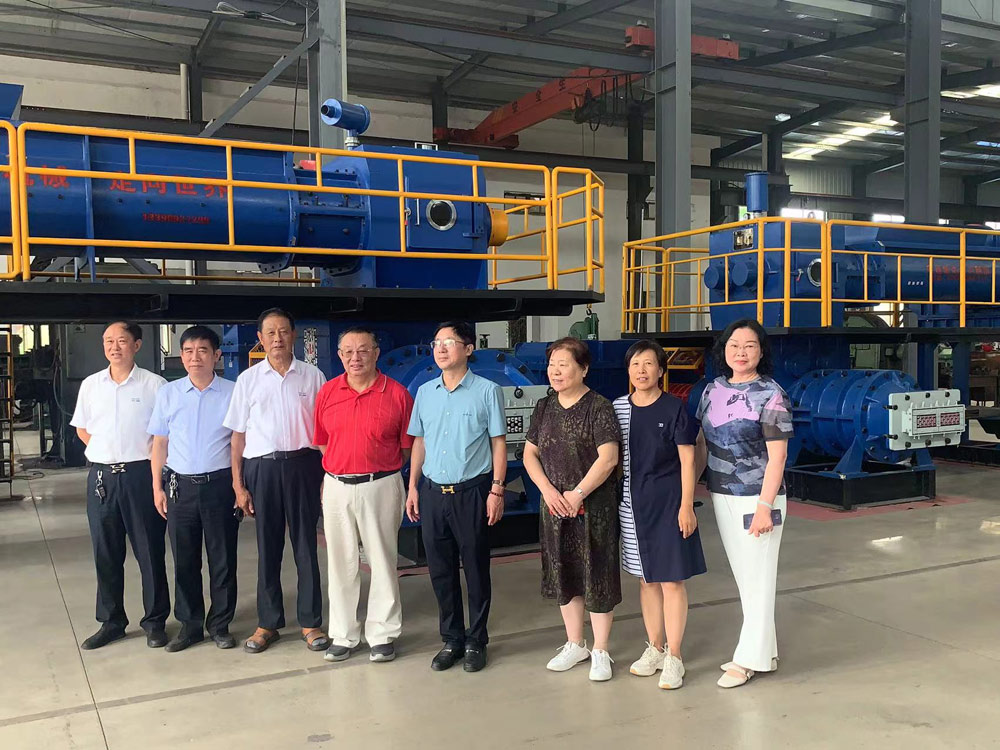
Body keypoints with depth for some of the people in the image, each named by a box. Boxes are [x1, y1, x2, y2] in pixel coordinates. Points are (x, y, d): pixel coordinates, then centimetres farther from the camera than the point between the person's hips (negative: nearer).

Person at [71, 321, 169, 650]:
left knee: (150, 551, 4)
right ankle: (111, 621, 24)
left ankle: (155, 621, 16)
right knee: (105, 553, 11)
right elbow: (82, 429, 17)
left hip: (140, 474, -3)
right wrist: (106, 451, 5)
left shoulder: (154, 384, -4)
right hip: (101, 475, 4)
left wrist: (150, 456, -7)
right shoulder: (90, 385, 8)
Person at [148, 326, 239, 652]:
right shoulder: (168, 393, 5)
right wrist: (157, 487, 4)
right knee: (184, 559, 9)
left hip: (220, 484, -2)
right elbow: (159, 443, 8)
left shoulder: (232, 393, -2)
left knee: (223, 559, 6)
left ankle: (220, 624, 20)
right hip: (180, 486, 2)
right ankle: (190, 624, 23)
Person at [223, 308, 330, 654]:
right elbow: (238, 434, 5)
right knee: (267, 548, 9)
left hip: (303, 465, 0)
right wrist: (238, 484, 1)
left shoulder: (312, 376, 3)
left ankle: (311, 622, 18)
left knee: (305, 545, 6)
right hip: (262, 468, 1)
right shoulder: (248, 379, 4)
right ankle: (268, 622, 22)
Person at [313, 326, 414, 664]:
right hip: (337, 486, 3)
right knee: (340, 563, 11)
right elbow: (323, 442, 11)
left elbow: (407, 446, 0)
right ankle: (343, 636, 23)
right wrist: (341, 469, 5)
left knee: (382, 561, 6)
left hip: (381, 486, -3)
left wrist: (380, 469, -4)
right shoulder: (327, 392, 4)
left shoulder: (397, 394, -5)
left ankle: (382, 635, 18)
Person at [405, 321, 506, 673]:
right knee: (440, 569, 11)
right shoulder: (425, 392, 8)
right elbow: (419, 442, 13)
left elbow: (498, 443, -3)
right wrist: (413, 487, 9)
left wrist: (496, 490, -8)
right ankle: (452, 640, 25)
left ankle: (476, 641, 20)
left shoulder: (487, 391, -5)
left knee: (476, 568, 6)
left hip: (471, 492, -4)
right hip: (432, 492, 4)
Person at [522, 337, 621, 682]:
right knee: (563, 575, 14)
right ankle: (574, 645, 29)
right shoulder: (544, 408, 8)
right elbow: (530, 454, 8)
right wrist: (549, 490, -6)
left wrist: (577, 493, -16)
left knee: (596, 575, 1)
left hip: (594, 506, -5)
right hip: (555, 505, 6)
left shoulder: (599, 407, -9)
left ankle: (600, 652, 16)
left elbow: (608, 458, -16)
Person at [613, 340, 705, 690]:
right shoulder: (619, 408, 4)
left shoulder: (674, 408, -7)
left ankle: (673, 657, 11)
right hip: (632, 504, 4)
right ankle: (654, 648, 28)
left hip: (668, 502, -4)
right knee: (646, 579, 14)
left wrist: (686, 506, -11)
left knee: (671, 580, 0)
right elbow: (612, 457, 10)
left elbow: (687, 459, -6)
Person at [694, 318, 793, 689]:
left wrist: (764, 505, -19)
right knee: (743, 577, 15)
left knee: (758, 578, 3)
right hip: (722, 497, 6)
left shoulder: (770, 395, -11)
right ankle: (765, 651, 29)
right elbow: (703, 442, 13)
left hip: (755, 499, -6)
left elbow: (777, 455, -14)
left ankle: (749, 658, 15)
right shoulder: (713, 390, 6)